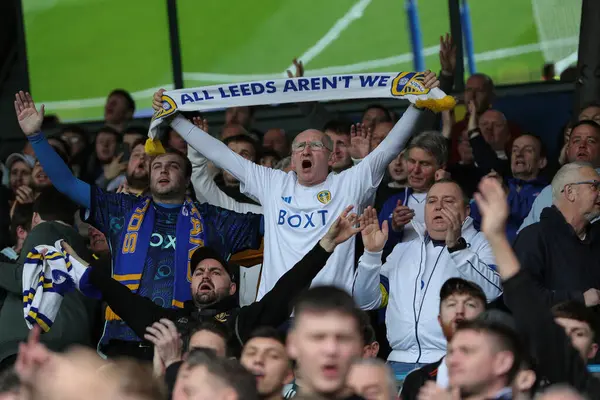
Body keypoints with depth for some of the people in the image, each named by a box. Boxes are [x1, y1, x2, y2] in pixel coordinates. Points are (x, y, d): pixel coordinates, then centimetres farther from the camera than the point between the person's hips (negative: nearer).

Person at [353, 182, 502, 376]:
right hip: (401, 361, 4)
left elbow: (494, 291, -9)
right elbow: (365, 301, 18)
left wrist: (457, 247, -19)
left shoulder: (481, 244, 11)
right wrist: (372, 253, 5)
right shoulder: (404, 250, 24)